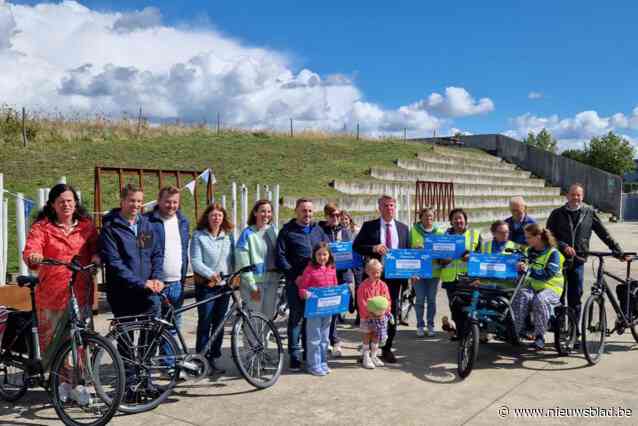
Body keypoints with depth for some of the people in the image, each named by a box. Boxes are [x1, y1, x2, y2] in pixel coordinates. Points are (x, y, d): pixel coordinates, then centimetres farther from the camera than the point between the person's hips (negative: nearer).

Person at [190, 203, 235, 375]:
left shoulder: (228, 235, 9)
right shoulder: (198, 236, -4)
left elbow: (232, 258, 11)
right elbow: (195, 262, -10)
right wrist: (210, 274, -23)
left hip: (225, 284, 5)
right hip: (206, 285, -4)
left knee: (219, 324, 9)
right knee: (205, 324, -2)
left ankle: (213, 358, 20)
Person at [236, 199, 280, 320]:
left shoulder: (273, 230, 6)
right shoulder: (248, 233, -9)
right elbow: (243, 264, -12)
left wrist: (280, 274, 4)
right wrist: (252, 286, -14)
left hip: (272, 281, 5)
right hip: (255, 282, -5)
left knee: (269, 316, 14)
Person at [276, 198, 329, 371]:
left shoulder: (318, 229, 14)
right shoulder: (287, 231, 1)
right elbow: (280, 257, -5)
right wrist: (293, 275, -13)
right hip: (296, 282, -4)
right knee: (296, 317, -1)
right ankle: (295, 355, 6)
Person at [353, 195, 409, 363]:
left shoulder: (403, 228, 9)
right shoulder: (369, 226, -1)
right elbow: (356, 246, -3)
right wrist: (373, 248, -20)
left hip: (395, 276, 3)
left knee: (392, 313, 8)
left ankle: (387, 349, 21)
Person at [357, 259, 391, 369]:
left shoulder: (383, 285, -2)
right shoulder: (363, 286, -13)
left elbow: (388, 300, -4)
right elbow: (361, 302, -14)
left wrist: (384, 310, -20)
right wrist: (369, 313, -22)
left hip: (380, 316, 3)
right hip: (367, 316, -3)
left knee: (376, 336, 14)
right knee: (367, 336, 6)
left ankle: (374, 356, 28)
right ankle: (366, 358, 16)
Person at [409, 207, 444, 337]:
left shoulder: (439, 232, 7)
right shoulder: (414, 231, 1)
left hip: (434, 271, 2)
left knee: (432, 300, 8)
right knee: (420, 300, 3)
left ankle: (430, 324, 20)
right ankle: (420, 325, 14)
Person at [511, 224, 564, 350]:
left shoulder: (553, 253, -6)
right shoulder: (529, 251, 13)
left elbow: (548, 274, -19)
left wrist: (528, 269, -29)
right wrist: (520, 267, 1)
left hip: (550, 288, -4)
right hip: (532, 286, 4)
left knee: (540, 299, -38)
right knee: (521, 295, -31)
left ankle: (539, 336, -25)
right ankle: (518, 331, -28)